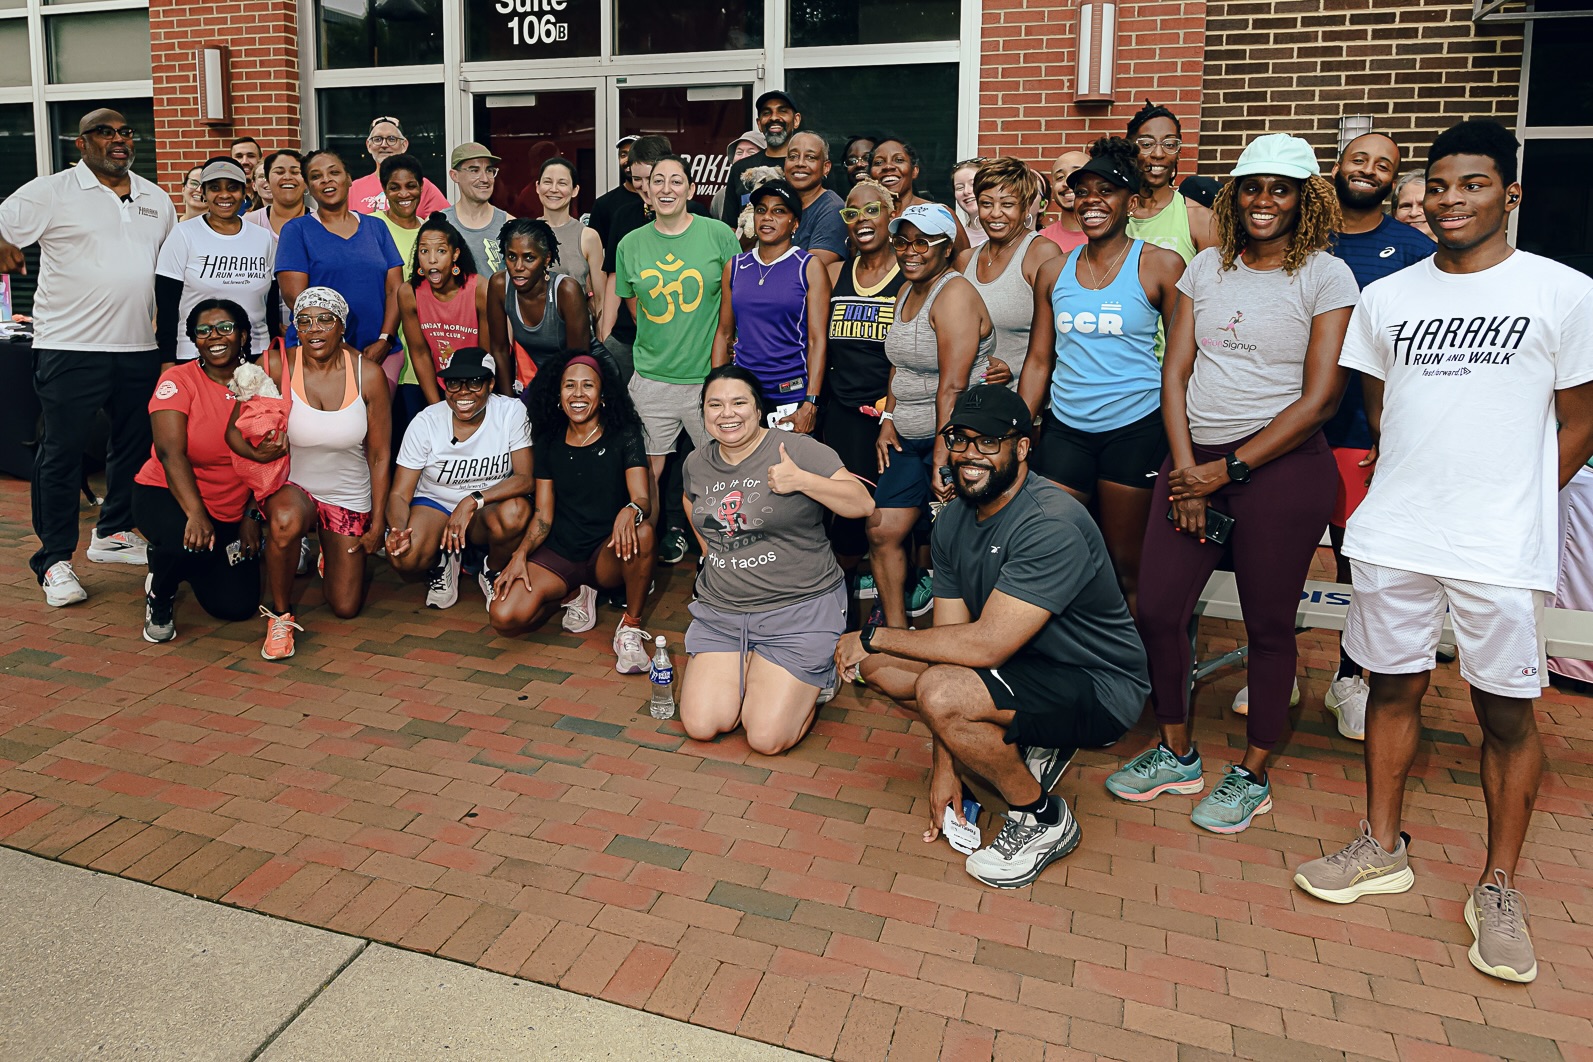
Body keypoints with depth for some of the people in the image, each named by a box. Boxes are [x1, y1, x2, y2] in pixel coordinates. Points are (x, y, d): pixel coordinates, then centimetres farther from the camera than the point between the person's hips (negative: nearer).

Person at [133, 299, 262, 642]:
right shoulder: (178, 380, -11)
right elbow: (171, 452, -23)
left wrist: (252, 516, -4)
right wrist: (196, 515, -35)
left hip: (231, 511, 4)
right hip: (165, 495, -4)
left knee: (237, 607, -3)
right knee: (190, 542, -39)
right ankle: (160, 594, -2)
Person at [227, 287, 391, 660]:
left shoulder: (368, 374, -12)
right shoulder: (276, 366, -13)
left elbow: (380, 455, -5)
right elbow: (234, 430, -10)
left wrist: (377, 523, -4)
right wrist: (256, 452, -34)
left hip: (350, 498, 2)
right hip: (292, 486, -1)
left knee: (346, 608, 5)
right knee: (285, 520, -41)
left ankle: (331, 554, 42)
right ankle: (280, 615, -14)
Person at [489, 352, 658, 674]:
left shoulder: (623, 436, -2)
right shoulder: (549, 443, 8)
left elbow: (643, 499, -13)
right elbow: (543, 514, 7)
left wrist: (631, 510, -39)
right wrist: (521, 554, -13)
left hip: (606, 554, -2)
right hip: (558, 553, 3)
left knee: (641, 532, -38)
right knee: (505, 617, -22)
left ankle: (631, 627, -16)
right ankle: (575, 595, 9)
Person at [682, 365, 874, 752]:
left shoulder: (798, 450, -11)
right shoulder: (697, 463, 7)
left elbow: (862, 504, -15)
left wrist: (801, 480, -27)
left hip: (800, 608, -5)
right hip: (720, 609, 5)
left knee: (768, 740, -10)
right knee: (701, 726, -5)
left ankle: (814, 679, 20)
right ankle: (747, 672, 25)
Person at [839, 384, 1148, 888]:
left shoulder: (1053, 526, -28)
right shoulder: (953, 521, -1)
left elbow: (984, 644, -32)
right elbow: (952, 637, -3)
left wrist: (873, 636, -20)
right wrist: (945, 768, -6)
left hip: (1098, 690, -8)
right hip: (1022, 665, 9)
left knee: (940, 690, -31)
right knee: (877, 664, 1)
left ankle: (1043, 819, -6)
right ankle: (1025, 748, 9)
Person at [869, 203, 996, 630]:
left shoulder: (954, 293, -16)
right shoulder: (906, 294, 13)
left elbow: (953, 385, -22)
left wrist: (943, 453, -23)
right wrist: (888, 420, 10)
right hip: (908, 439, 9)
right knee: (882, 530, 4)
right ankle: (895, 629, 16)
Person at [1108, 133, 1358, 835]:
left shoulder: (1326, 276, -2)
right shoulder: (1207, 268, 10)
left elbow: (1319, 398, -8)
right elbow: (1176, 373, 6)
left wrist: (1228, 469, -11)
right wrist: (1186, 469, -5)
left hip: (1280, 466, -4)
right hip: (1194, 461, 4)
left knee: (1268, 624, 5)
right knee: (1157, 608, 3)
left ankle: (1252, 775, 23)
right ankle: (1176, 754, 23)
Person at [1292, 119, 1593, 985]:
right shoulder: (1387, 296, 9)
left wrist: (1509, 501, 1)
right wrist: (1414, 490, 9)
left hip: (1500, 545, -3)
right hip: (1392, 533, 3)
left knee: (1506, 711, 4)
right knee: (1393, 686, 12)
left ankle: (1498, 889, 19)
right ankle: (1382, 849, 27)